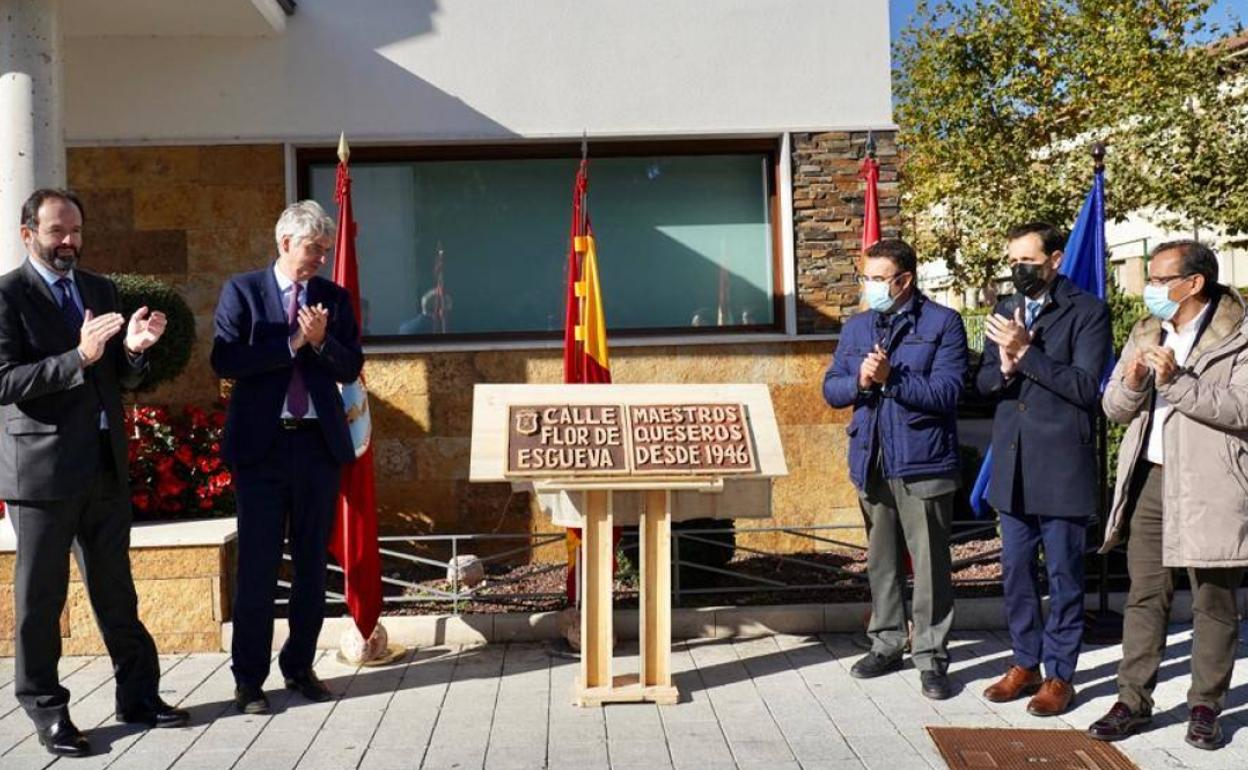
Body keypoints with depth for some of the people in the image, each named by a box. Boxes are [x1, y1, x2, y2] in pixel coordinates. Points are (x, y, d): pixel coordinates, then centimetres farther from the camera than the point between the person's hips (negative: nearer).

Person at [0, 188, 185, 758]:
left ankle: (138, 694, 23)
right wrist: (78, 357, -26)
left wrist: (133, 348, -9)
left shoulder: (101, 290, 12)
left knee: (116, 590, 13)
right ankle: (46, 711, 19)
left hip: (106, 464, 6)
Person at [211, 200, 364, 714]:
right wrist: (291, 342, -14)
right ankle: (249, 679, 11)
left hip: (319, 443, 3)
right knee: (257, 566, 0)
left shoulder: (334, 297, 10)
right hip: (262, 443, -3)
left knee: (313, 563, 10)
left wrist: (321, 342, -12)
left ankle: (300, 667, 23)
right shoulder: (242, 291, 1)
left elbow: (352, 368, 6)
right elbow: (224, 360, -10)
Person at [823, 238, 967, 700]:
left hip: (923, 463, -5)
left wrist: (890, 379, -20)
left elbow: (947, 391, -13)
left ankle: (931, 656, 11)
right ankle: (887, 644, 27)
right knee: (881, 561, 14)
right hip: (871, 462, 5)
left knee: (930, 564, 0)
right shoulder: (856, 327, 13)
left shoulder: (942, 323, -4)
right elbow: (831, 390, 9)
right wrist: (859, 381, -11)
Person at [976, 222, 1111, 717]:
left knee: (1063, 575, 5)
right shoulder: (1006, 312, 12)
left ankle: (1059, 674, 17)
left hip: (1061, 468, -6)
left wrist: (1026, 352, -19)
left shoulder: (1087, 311, -6)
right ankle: (1026, 664, 27)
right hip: (1012, 468, 6)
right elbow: (983, 383, 11)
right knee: (1015, 572, 13)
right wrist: (1004, 369, -11)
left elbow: (1086, 386, -15)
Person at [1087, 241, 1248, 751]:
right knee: (1144, 595, 9)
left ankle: (1205, 707, 18)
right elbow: (1113, 408, 11)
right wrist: (1132, 383, -10)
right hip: (1150, 480, 5)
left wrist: (1176, 380, -22)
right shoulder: (1145, 333, 14)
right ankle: (1133, 701, 16)